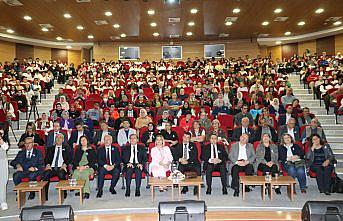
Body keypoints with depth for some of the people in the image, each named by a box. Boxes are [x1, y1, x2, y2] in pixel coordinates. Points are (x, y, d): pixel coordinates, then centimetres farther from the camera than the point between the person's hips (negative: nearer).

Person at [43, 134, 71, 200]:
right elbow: (46, 159, 14)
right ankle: (45, 194, -24)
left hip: (61, 168, -2)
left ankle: (64, 194, -22)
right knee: (46, 174, -31)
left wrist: (64, 165, -13)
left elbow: (69, 158, 7)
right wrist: (47, 165, -8)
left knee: (61, 174, -36)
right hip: (52, 168, 2)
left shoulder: (66, 148, 19)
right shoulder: (50, 148, 25)